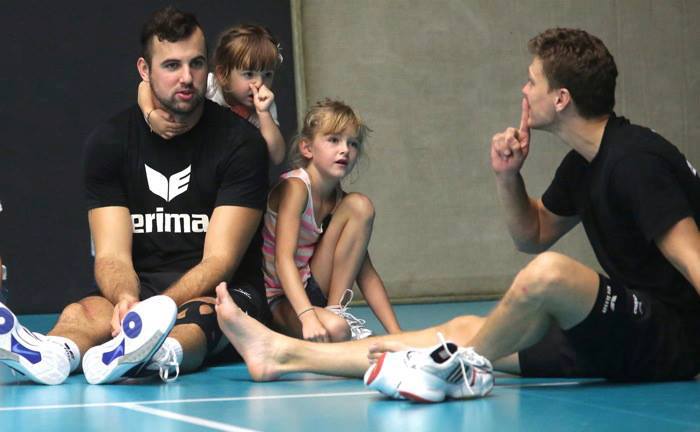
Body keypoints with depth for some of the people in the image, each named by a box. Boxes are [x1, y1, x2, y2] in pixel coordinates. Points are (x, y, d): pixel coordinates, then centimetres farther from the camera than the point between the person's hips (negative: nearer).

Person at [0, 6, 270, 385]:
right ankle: (58, 352, -67)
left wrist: (157, 308, -31)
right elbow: (111, 255, -3)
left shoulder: (240, 141, -4)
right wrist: (126, 299, -29)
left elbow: (219, 261, -11)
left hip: (222, 296, -2)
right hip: (142, 290, 2)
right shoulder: (109, 141, 4)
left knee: (199, 316, -39)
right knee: (78, 314, -31)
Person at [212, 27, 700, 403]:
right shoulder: (582, 164, 11)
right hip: (632, 329, 10)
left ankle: (459, 366, -9)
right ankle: (283, 353, 12)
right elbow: (533, 236, 25)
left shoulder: (636, 160, -19)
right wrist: (508, 177, 5)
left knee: (549, 272, -34)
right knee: (466, 329, 9)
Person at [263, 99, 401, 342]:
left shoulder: (340, 200, 4)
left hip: (312, 291, 8)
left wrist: (395, 332, -6)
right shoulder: (294, 188, -17)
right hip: (277, 301, -8)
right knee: (334, 330, -39)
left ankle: (336, 310, -8)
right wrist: (308, 316, -44)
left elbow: (365, 273, 4)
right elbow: (283, 259, -30)